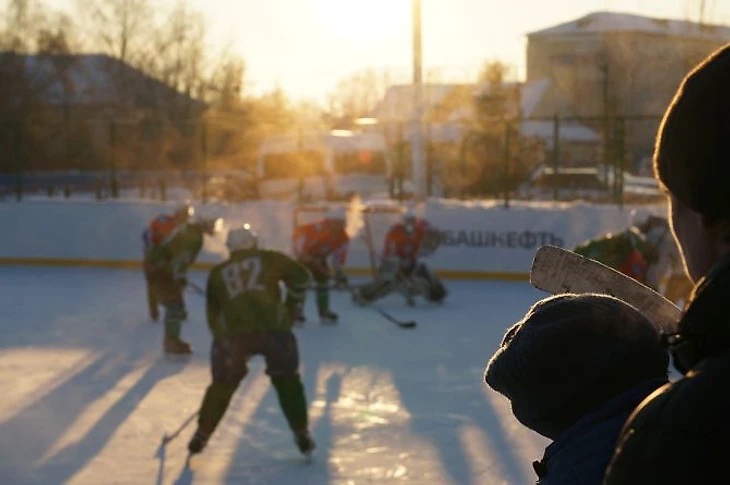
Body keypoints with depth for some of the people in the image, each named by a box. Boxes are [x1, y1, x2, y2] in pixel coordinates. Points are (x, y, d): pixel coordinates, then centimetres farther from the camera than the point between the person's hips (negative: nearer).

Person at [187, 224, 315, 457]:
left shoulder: (218, 273, 24)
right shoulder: (270, 259, 18)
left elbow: (213, 313, 25)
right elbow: (300, 277, 12)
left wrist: (223, 338, 32)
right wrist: (292, 308, 24)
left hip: (233, 331, 1)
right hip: (272, 327, -1)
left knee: (222, 385, 21)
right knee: (287, 380, 17)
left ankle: (201, 435, 22)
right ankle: (302, 435, 13)